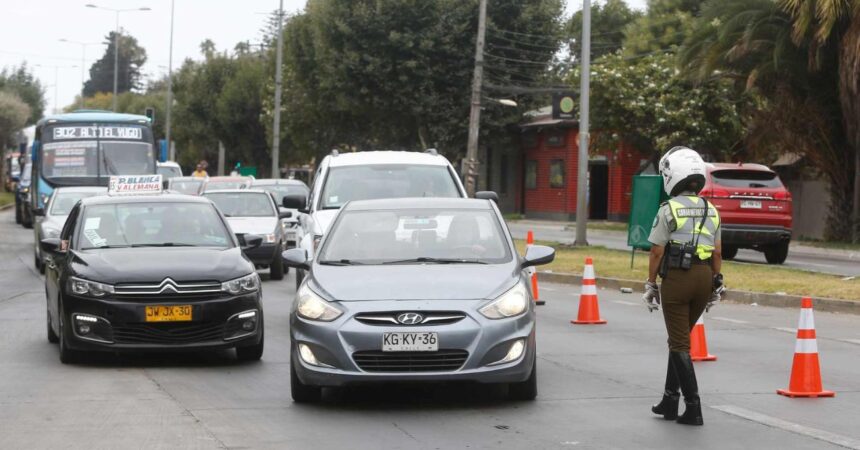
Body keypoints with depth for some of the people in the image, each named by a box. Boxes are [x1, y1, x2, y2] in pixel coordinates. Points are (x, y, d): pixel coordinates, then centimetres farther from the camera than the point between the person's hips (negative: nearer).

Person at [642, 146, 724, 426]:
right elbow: (716, 252, 10)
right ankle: (670, 400, 22)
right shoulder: (711, 211, 9)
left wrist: (651, 284, 2)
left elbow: (657, 251, -7)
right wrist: (716, 284, 18)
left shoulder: (669, 210, -8)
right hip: (704, 277, 6)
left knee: (679, 343, 0)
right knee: (680, 338, 19)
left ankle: (693, 408, -5)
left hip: (677, 277, -6)